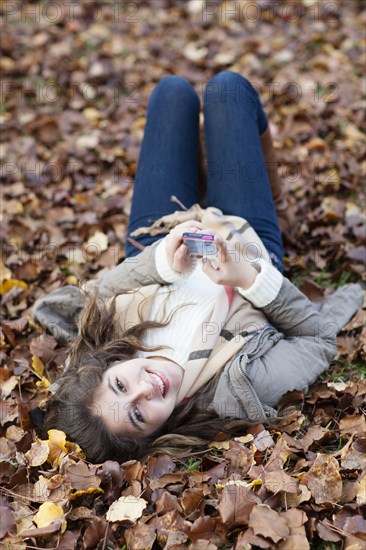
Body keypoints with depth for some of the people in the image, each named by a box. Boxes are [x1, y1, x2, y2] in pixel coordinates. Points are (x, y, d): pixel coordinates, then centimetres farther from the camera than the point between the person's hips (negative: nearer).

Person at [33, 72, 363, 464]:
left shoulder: (97, 348, -38)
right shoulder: (244, 389, -44)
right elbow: (319, 334, -30)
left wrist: (161, 263, -40)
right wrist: (249, 278, -45)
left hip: (158, 243, 2)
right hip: (250, 244, -2)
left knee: (174, 90, 12)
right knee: (227, 87, 2)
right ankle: (271, 183, 40)